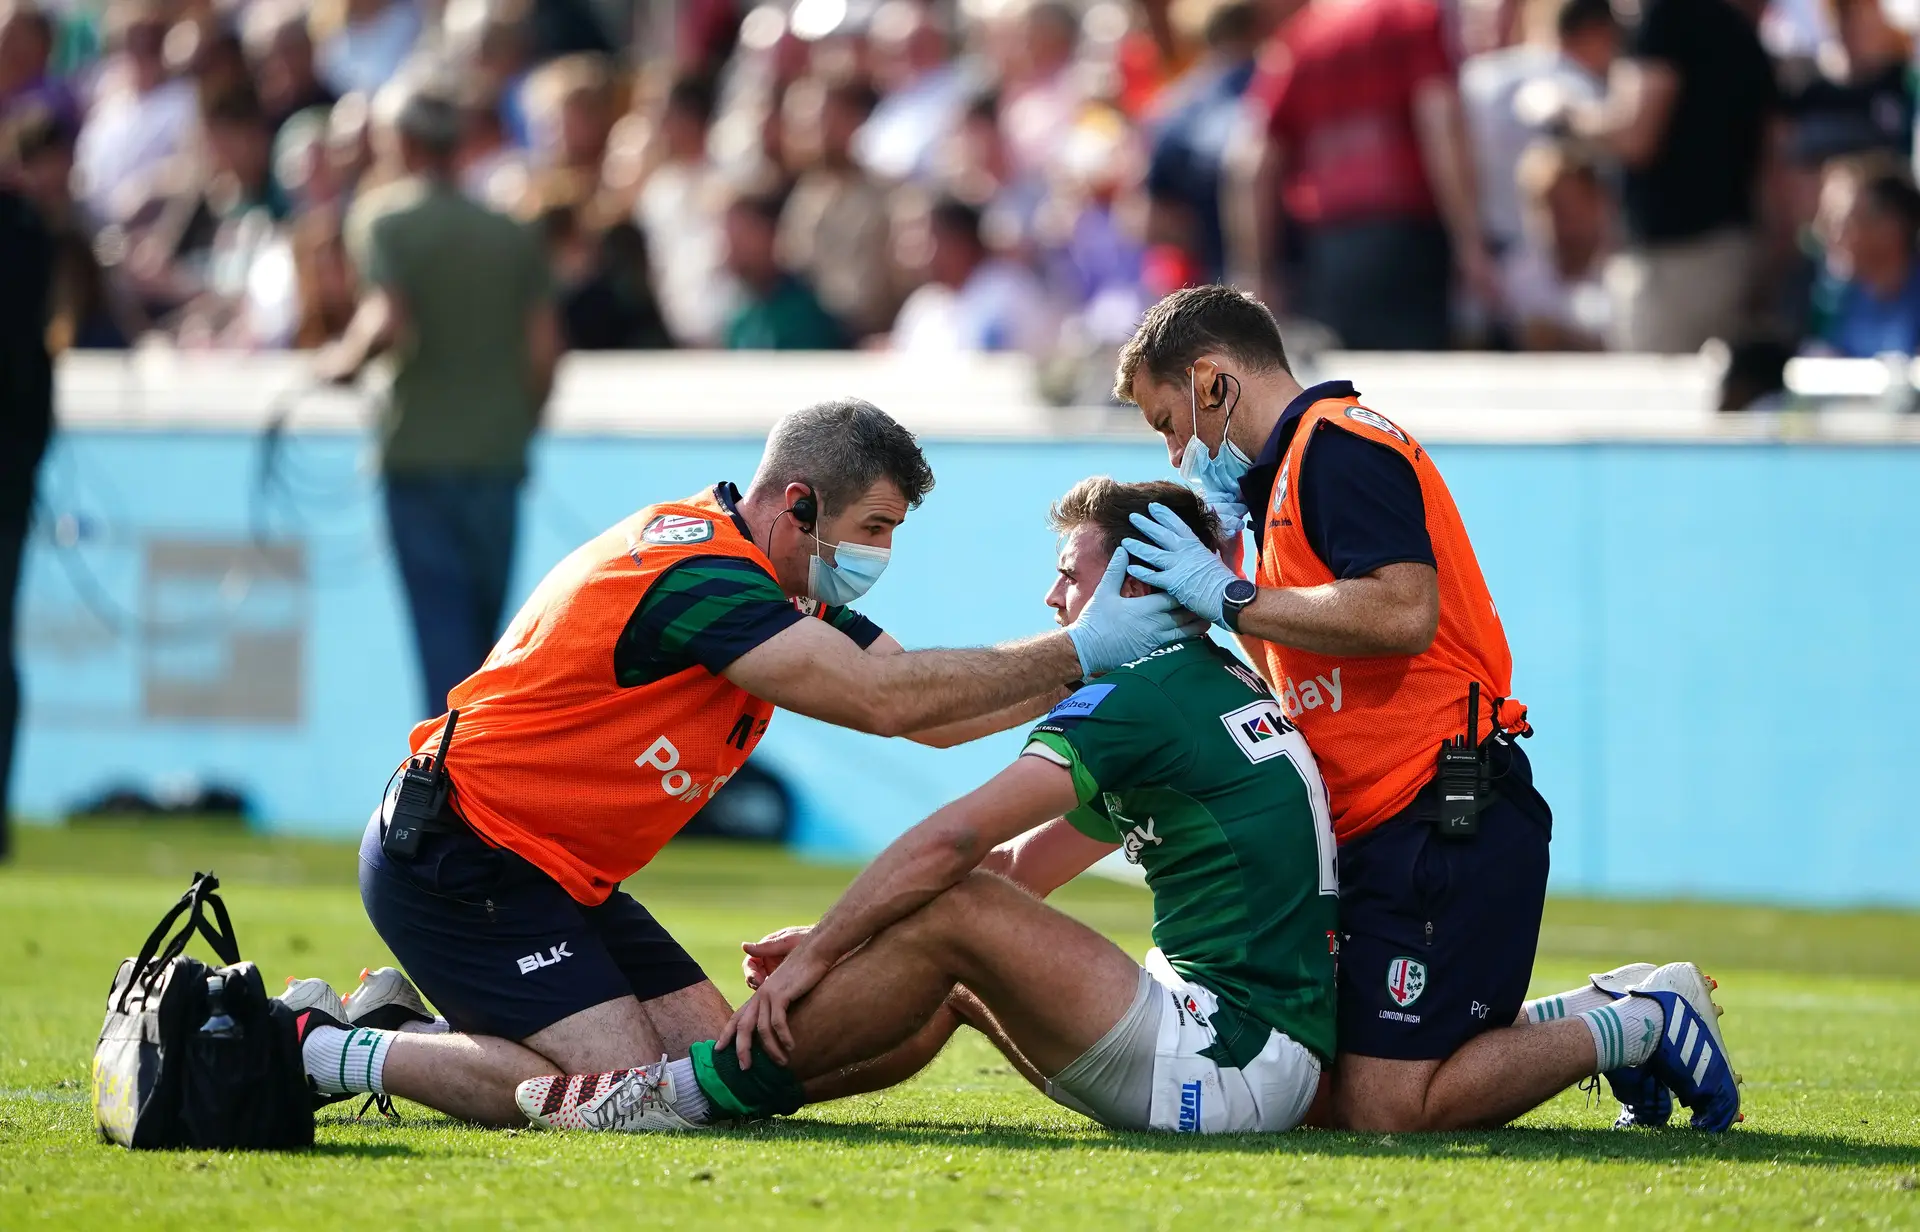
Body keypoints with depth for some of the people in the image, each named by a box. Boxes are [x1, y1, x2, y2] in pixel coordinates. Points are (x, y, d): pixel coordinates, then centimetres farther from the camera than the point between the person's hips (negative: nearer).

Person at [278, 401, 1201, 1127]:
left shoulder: (788, 592, 9)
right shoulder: (699, 571, -24)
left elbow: (934, 713, 6)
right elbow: (883, 701, -29)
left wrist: (1106, 651, -3)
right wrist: (1078, 651, -25)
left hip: (553, 872, 11)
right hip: (456, 861, -11)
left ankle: (418, 1026, 14)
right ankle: (324, 1051, -7)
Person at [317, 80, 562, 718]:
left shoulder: (383, 219, -5)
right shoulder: (513, 235, 8)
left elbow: (389, 323, -19)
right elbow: (544, 351, 5)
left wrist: (347, 357, 0)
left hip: (419, 451, -4)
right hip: (498, 458, 4)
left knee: (443, 637, -5)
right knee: (485, 630, 13)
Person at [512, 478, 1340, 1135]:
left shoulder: (1144, 696, -11)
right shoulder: (1220, 684, 21)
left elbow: (949, 842, -17)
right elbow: (1022, 865, 23)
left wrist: (815, 956, -7)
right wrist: (839, 940, 18)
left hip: (1237, 1061, -10)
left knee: (951, 914, -13)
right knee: (952, 980, 20)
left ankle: (693, 1092, -7)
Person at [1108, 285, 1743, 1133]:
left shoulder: (1338, 443, -10)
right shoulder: (1287, 471, 22)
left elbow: (1403, 612, -26)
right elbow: (1299, 679, 21)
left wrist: (1231, 598, -18)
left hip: (1448, 825, -11)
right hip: (1381, 834, 11)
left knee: (1383, 1110, -15)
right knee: (1337, 1096, 8)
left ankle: (1640, 1025, 1)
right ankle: (1610, 1016, 15)